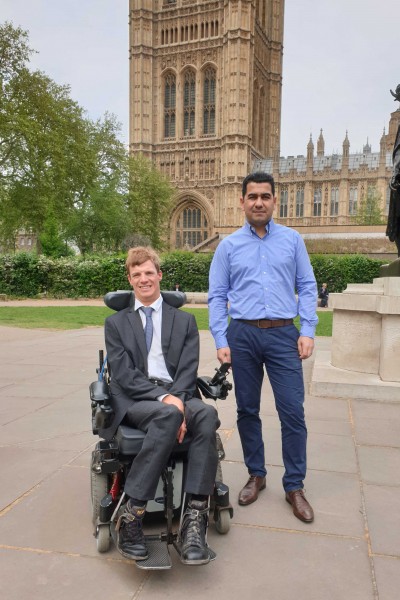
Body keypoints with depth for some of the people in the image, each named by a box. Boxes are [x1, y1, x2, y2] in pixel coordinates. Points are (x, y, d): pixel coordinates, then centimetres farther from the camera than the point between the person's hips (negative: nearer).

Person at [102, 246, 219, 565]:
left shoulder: (184, 321, 19)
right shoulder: (116, 323, 15)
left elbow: (188, 370, 5)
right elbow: (123, 374, 0)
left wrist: (176, 400, -16)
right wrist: (164, 398, -16)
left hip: (177, 396, 2)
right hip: (134, 401, -1)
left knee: (207, 414, -34)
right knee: (168, 416, -37)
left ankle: (195, 518, -31)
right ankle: (132, 514, -29)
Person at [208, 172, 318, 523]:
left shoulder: (292, 240, 7)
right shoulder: (229, 246, 6)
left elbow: (307, 287, 5)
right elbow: (217, 296, 5)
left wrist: (308, 331, -5)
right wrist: (221, 340, -2)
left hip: (283, 335, 0)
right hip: (242, 335, 1)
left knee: (293, 411, -2)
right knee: (247, 410, 10)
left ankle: (294, 486, 14)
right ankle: (256, 475, 28)